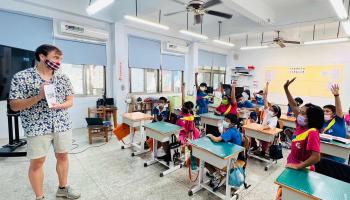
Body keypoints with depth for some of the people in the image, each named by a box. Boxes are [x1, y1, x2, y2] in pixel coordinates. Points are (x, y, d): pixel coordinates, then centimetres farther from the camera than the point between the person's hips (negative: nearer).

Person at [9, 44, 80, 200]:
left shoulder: (63, 78, 5)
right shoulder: (21, 77, -7)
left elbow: (70, 101, 7)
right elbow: (14, 105, -8)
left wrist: (59, 105, -15)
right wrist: (39, 96, -22)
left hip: (62, 125, 4)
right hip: (37, 127, -4)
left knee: (63, 156, 14)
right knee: (37, 162, 7)